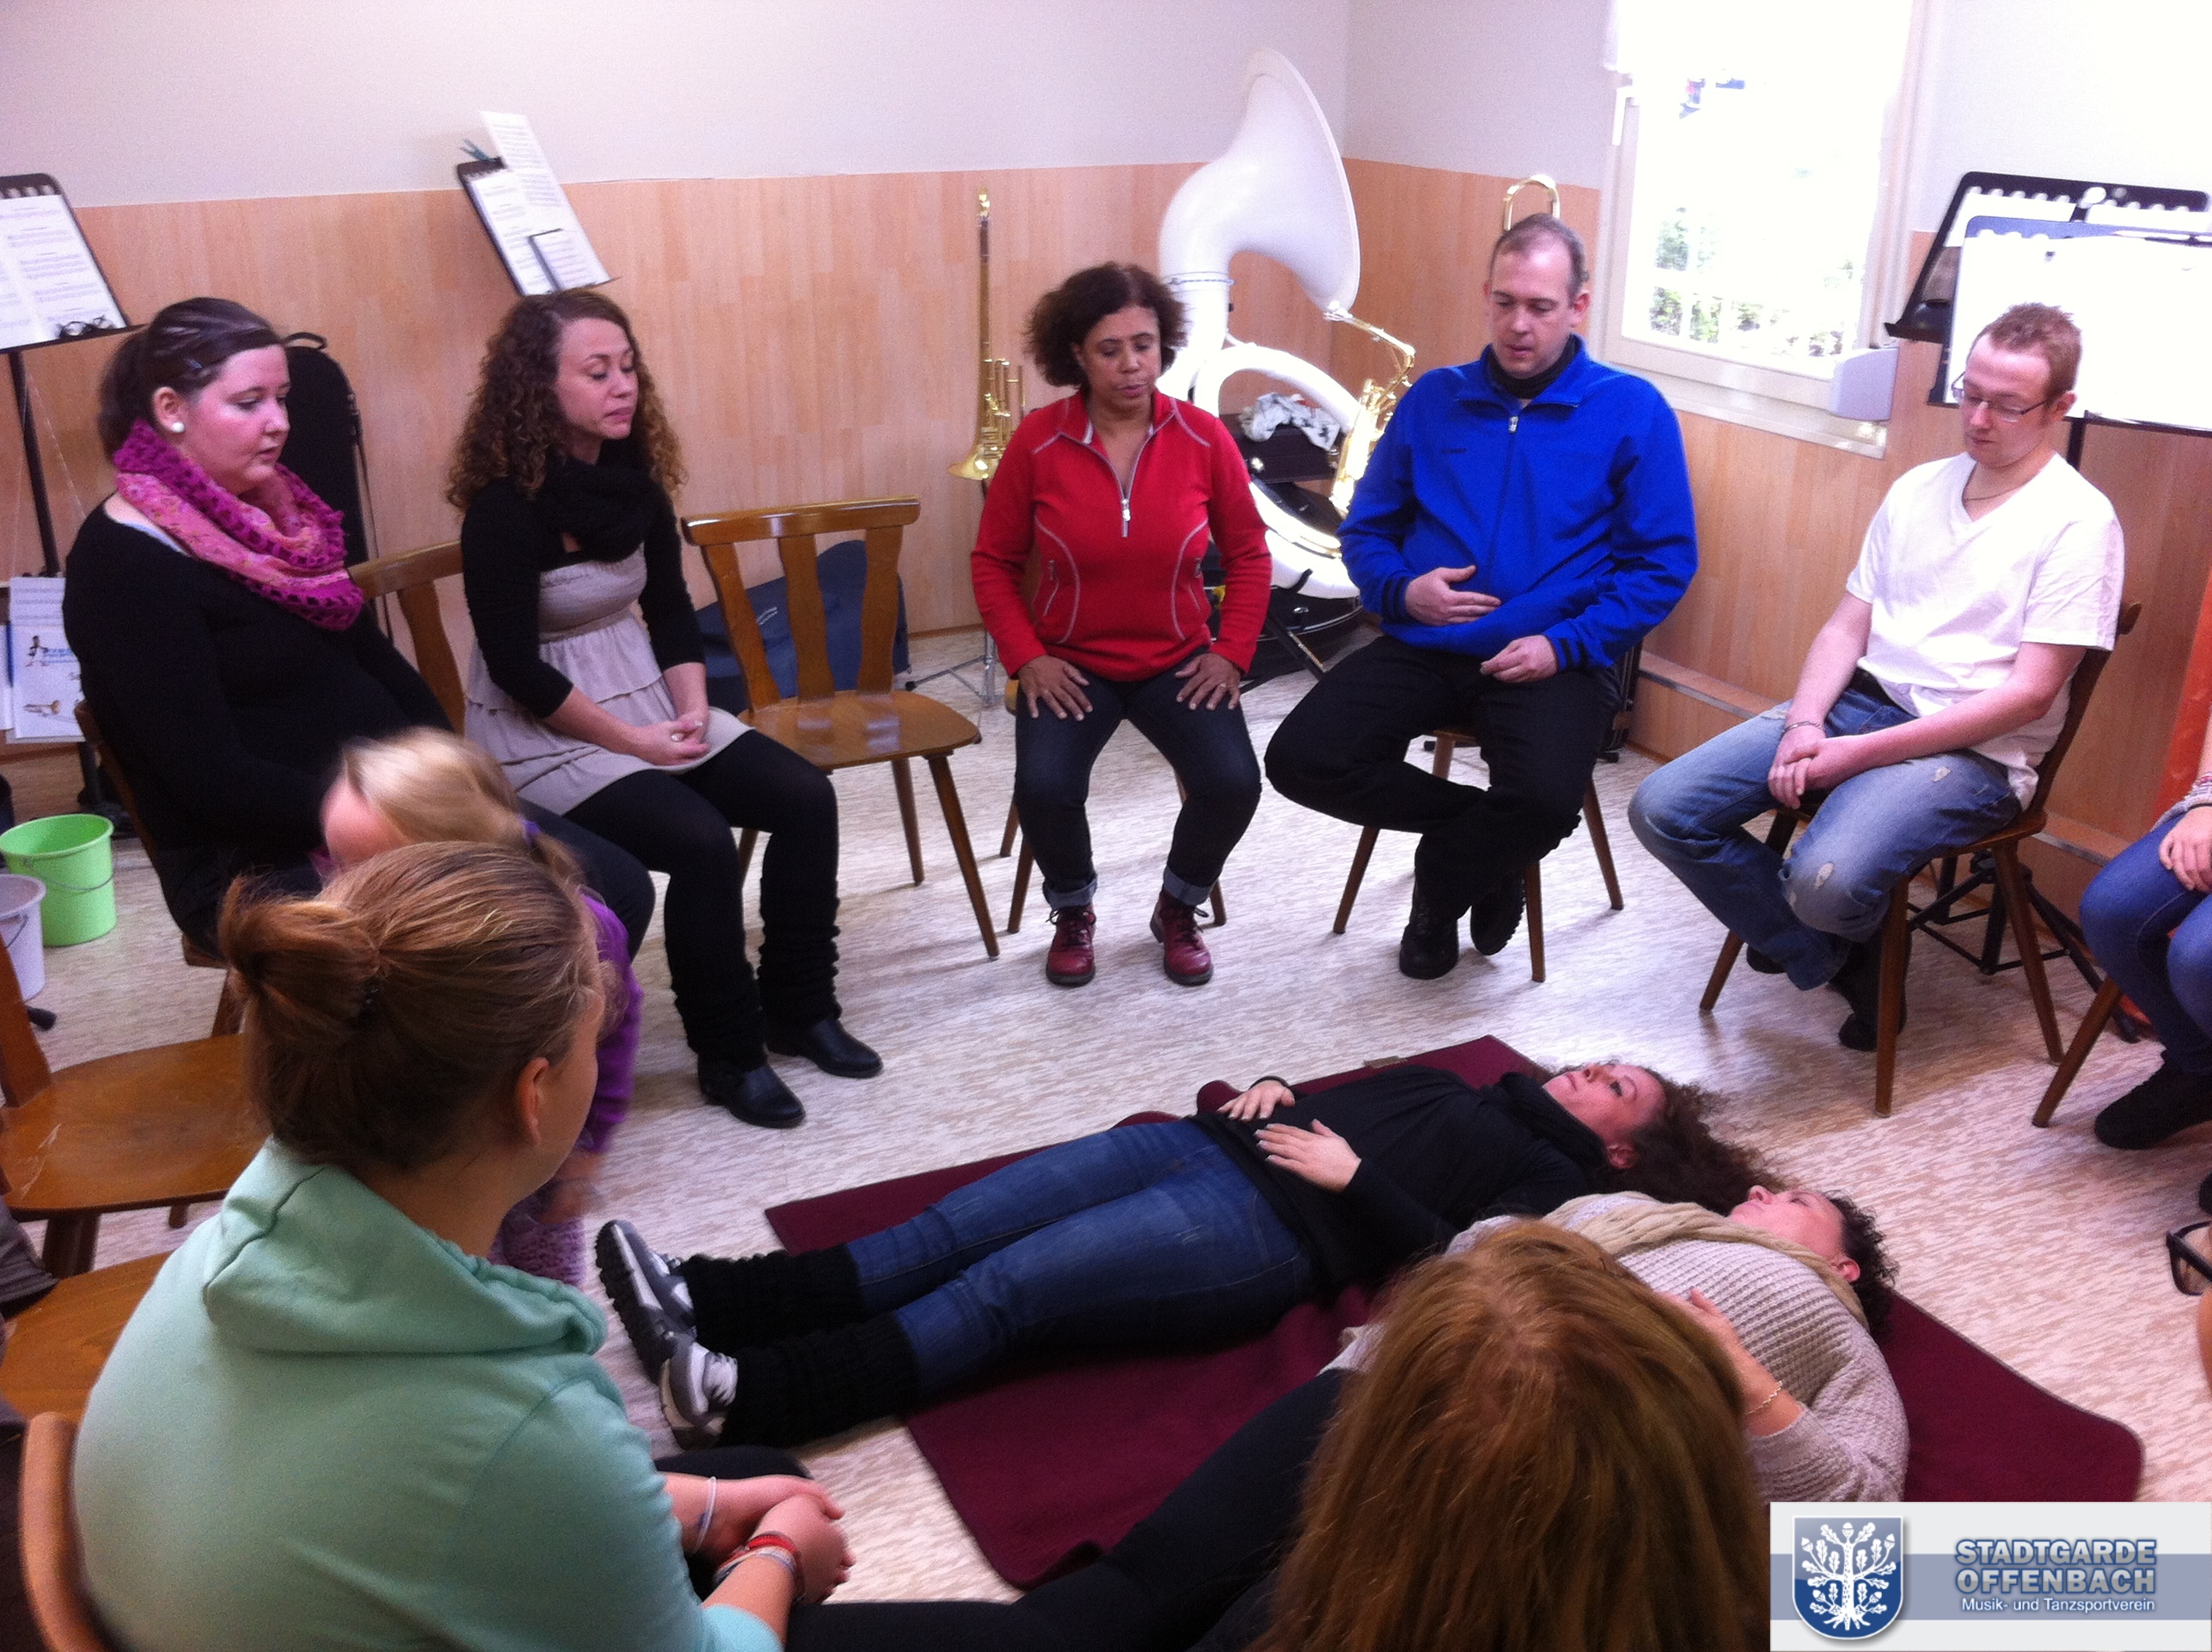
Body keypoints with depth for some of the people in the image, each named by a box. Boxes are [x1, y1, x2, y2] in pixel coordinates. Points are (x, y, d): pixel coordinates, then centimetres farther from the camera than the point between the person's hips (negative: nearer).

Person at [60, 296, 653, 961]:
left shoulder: (271, 510, 9)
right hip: (261, 865, -8)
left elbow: (369, 655, 14)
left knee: (619, 889, -4)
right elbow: (211, 780, -21)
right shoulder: (122, 563, -15)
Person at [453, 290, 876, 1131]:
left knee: (806, 799, -9)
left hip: (644, 700, 7)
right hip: (540, 733, -7)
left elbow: (671, 610, 8)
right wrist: (634, 742, -17)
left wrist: (691, 711, -7)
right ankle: (728, 1054, -7)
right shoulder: (506, 504, -18)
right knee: (701, 842, -27)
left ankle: (799, 1011, 6)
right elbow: (516, 666, -19)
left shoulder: (634, 478, 2)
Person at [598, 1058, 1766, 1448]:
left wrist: (1354, 1178, -9)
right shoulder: (1470, 1087, 33)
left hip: (1275, 1233, -7)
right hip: (1210, 1148, 7)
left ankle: (743, 1398, -30)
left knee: (1000, 1289, -24)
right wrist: (1271, 1093, 10)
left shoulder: (1560, 1186, 11)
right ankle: (710, 1300, -18)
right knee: (954, 1229, -12)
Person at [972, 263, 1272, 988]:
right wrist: (1026, 657, -10)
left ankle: (1177, 911, 10)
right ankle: (1073, 914, 8)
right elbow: (994, 561, 0)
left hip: (1178, 662, 1)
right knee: (1044, 788, -27)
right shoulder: (1038, 440, -9)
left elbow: (1249, 554, 4)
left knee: (1232, 783, -23)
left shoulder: (1204, 437, -6)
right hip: (1071, 663, -1)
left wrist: (1232, 652, -5)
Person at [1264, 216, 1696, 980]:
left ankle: (1442, 885, 5)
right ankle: (1481, 845, 4)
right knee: (1301, 758, -19)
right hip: (1423, 646, 3)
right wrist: (1402, 590, -9)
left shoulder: (1632, 411, 2)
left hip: (1551, 659, -3)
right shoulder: (1433, 399, 10)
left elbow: (1664, 562, -1)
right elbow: (1366, 529, 13)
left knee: (1544, 802, -32)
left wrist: (1566, 645, -14)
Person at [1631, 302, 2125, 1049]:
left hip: (1972, 749, -6)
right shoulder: (1917, 488, 11)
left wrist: (1861, 753, -18)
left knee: (1825, 882, -34)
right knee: (1662, 810, -11)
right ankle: (1838, 961, 3)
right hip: (1855, 702, 6)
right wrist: (1804, 725, -9)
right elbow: (1846, 628, 11)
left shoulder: (2078, 521, -7)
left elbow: (2028, 694, -13)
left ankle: (1846, 947, 7)